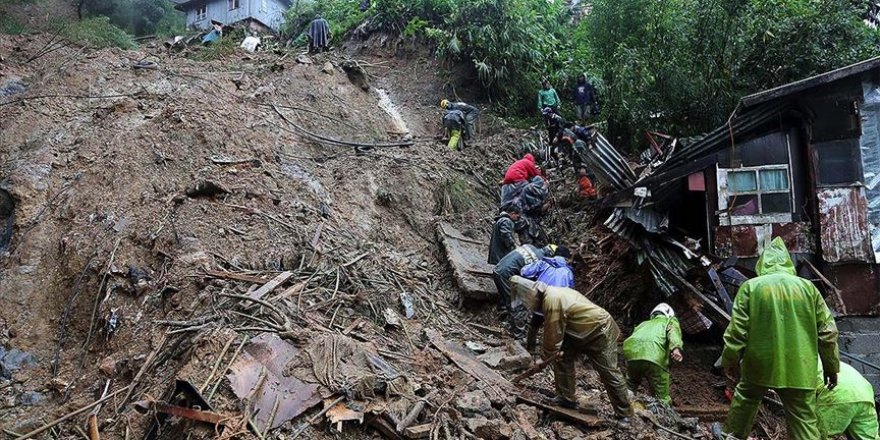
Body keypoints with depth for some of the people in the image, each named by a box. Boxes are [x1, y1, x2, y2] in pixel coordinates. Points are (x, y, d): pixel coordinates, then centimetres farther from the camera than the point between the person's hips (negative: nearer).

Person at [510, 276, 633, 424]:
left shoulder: (552, 300, -27)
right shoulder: (552, 294, 4)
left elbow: (553, 335, -20)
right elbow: (551, 332, 10)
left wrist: (546, 357, -6)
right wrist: (547, 354, 8)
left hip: (600, 331, -10)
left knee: (609, 373, -3)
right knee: (563, 359, 7)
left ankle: (625, 415, 7)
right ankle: (566, 399, 16)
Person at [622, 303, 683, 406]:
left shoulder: (644, 324, 39)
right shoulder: (670, 321, 26)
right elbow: (673, 331, 2)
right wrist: (676, 347, -18)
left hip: (631, 352, 4)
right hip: (654, 357, -4)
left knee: (631, 384, 28)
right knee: (663, 399, 5)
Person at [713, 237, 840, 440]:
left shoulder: (751, 287, -3)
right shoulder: (807, 287, 3)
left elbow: (737, 329, -6)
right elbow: (827, 331, 5)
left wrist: (730, 359, 6)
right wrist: (831, 366, 15)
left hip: (760, 363, -1)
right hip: (799, 368, 1)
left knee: (745, 398, 24)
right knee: (804, 421, 7)